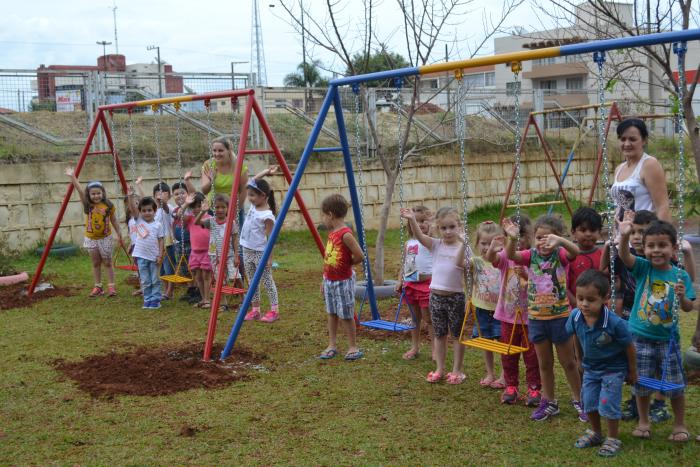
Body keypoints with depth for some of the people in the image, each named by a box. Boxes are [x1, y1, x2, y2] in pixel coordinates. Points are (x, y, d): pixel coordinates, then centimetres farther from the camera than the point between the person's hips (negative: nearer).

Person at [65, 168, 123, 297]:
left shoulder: (108, 206, -8)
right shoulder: (87, 205, -8)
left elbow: (114, 220, 4)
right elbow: (80, 190, -22)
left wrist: (119, 234, 9)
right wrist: (72, 177, -35)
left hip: (105, 238, -1)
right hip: (91, 238, 1)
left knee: (107, 263, 5)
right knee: (95, 264, 9)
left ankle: (111, 286, 12)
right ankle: (97, 287, 17)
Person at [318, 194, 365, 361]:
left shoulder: (345, 234, -21)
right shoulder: (332, 233, 6)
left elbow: (360, 256, -22)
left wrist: (346, 263, -7)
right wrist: (325, 280, 15)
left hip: (343, 281, -8)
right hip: (329, 280, 8)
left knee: (346, 315, 1)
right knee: (332, 313, 13)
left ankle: (353, 347, 13)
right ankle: (332, 345, 23)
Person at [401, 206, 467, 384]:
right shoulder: (436, 245, 0)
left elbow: (467, 271, -11)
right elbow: (420, 236, -15)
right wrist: (412, 220, -32)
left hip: (455, 296, -3)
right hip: (436, 295, 3)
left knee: (458, 334, 8)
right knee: (439, 334, 13)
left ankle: (457, 370, 18)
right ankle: (439, 369, 24)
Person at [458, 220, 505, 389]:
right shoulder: (476, 262, -4)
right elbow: (459, 262, -17)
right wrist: (463, 243, -29)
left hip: (500, 309, -2)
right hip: (482, 310, 2)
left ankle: (504, 376, 16)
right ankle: (490, 374, 28)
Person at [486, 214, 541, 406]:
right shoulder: (505, 255, -4)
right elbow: (490, 259, -25)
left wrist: (525, 275, -31)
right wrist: (492, 249, -47)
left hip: (529, 316, -2)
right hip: (508, 315, 2)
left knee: (532, 354, 7)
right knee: (508, 354, 13)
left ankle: (534, 388, 19)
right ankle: (511, 386, 26)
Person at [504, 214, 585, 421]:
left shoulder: (560, 254, -10)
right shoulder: (531, 255, -3)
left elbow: (575, 251, -32)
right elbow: (511, 255, -21)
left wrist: (560, 241, -53)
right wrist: (512, 238, -42)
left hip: (560, 316, -3)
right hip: (536, 317, 3)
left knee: (568, 362, 11)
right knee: (544, 363, 15)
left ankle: (578, 400, 27)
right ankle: (549, 402, 29)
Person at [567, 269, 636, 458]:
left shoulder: (615, 323, -33)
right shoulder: (575, 316, -20)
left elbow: (629, 347, -17)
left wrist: (632, 372, -4)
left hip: (613, 368, -5)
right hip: (590, 368, 5)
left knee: (608, 405, -4)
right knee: (589, 402, 13)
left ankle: (613, 439, 18)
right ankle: (595, 433, 36)